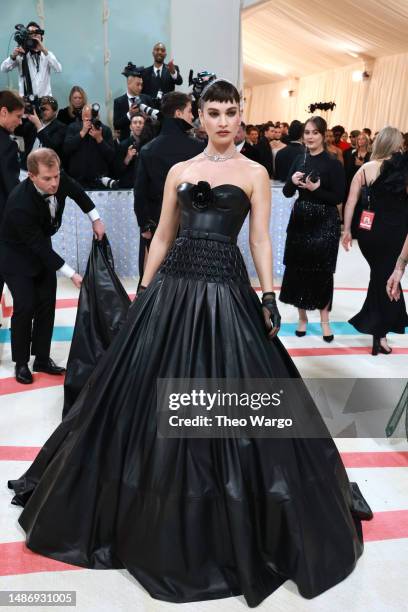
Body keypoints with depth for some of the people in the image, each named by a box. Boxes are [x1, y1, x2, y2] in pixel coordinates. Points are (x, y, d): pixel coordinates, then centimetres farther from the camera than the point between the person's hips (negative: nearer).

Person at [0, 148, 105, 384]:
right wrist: (72, 274, -29)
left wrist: (96, 219, -2)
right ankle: (21, 362, 9)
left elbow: (77, 191, 4)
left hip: (41, 247, 6)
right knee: (25, 306, -11)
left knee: (47, 304, 5)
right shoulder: (20, 205, -37)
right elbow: (39, 247, -31)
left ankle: (42, 359, 17)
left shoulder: (59, 179, -21)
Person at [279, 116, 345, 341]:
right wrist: (292, 181, -12)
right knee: (298, 269, 7)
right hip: (299, 221, 4)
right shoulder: (299, 160, 7)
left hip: (324, 224, -4)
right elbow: (287, 193, 8)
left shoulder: (333, 163, -7)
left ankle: (324, 320, 20)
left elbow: (338, 198, -10)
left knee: (322, 271, 5)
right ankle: (302, 317, 23)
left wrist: (316, 189, -21)